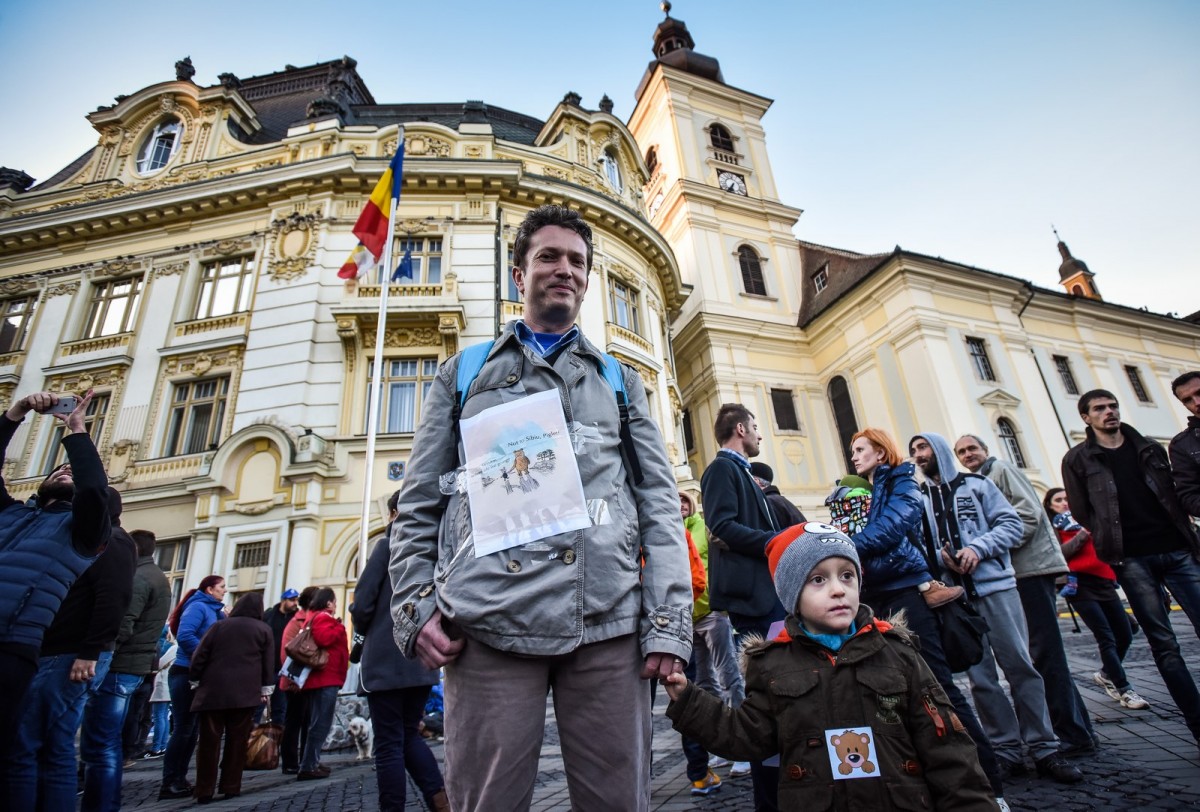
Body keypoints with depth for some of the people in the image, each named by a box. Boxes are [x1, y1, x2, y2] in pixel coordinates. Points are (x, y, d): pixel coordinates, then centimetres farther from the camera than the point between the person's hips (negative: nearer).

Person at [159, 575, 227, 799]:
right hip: (186, 674, -9)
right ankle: (169, 784, 4)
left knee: (192, 729, 12)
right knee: (183, 728, -4)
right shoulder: (198, 607, -12)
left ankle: (179, 780, 19)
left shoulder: (214, 610, 15)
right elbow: (184, 636, -24)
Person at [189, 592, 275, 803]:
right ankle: (230, 788, 8)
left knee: (208, 742, 6)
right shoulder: (264, 629, 7)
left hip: (212, 691, 1)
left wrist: (195, 682, 15)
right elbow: (268, 663, 5)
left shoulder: (218, 626, 9)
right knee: (237, 741, 6)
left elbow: (199, 657, 6)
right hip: (245, 693, -1)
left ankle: (204, 791, 8)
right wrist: (266, 690, 11)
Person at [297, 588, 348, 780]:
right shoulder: (324, 617, -12)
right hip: (325, 678, -11)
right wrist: (339, 628, -14)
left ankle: (311, 762, 24)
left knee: (317, 722, 18)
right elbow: (324, 638, -28)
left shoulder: (313, 617, 19)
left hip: (317, 677, 11)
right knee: (321, 723, -7)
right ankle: (308, 767, -5)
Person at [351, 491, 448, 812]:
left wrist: (365, 632, 10)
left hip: (386, 660, -5)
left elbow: (362, 604, -9)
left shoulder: (389, 545, -7)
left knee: (389, 744, 5)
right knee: (411, 735, 18)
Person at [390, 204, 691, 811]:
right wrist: (414, 607, 0)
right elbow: (419, 503, 12)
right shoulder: (464, 372, 16)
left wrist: (670, 621, -1)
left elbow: (659, 505, 9)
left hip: (610, 624, 1)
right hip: (489, 623, 0)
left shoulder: (619, 380, 17)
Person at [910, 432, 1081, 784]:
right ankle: (1006, 750, 16)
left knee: (1020, 666, 2)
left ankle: (1044, 749, 15)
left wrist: (978, 548, -13)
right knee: (980, 677, 5)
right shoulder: (918, 499, 9)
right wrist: (940, 557, -13)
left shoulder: (976, 484, 6)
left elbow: (1011, 523, 0)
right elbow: (918, 546, 6)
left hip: (994, 586, -1)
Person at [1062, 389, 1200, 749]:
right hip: (1132, 560, -3)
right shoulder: (1078, 459, 3)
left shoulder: (1149, 448, 15)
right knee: (1164, 644, 0)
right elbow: (1081, 512, 3)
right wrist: (1113, 540, -1)